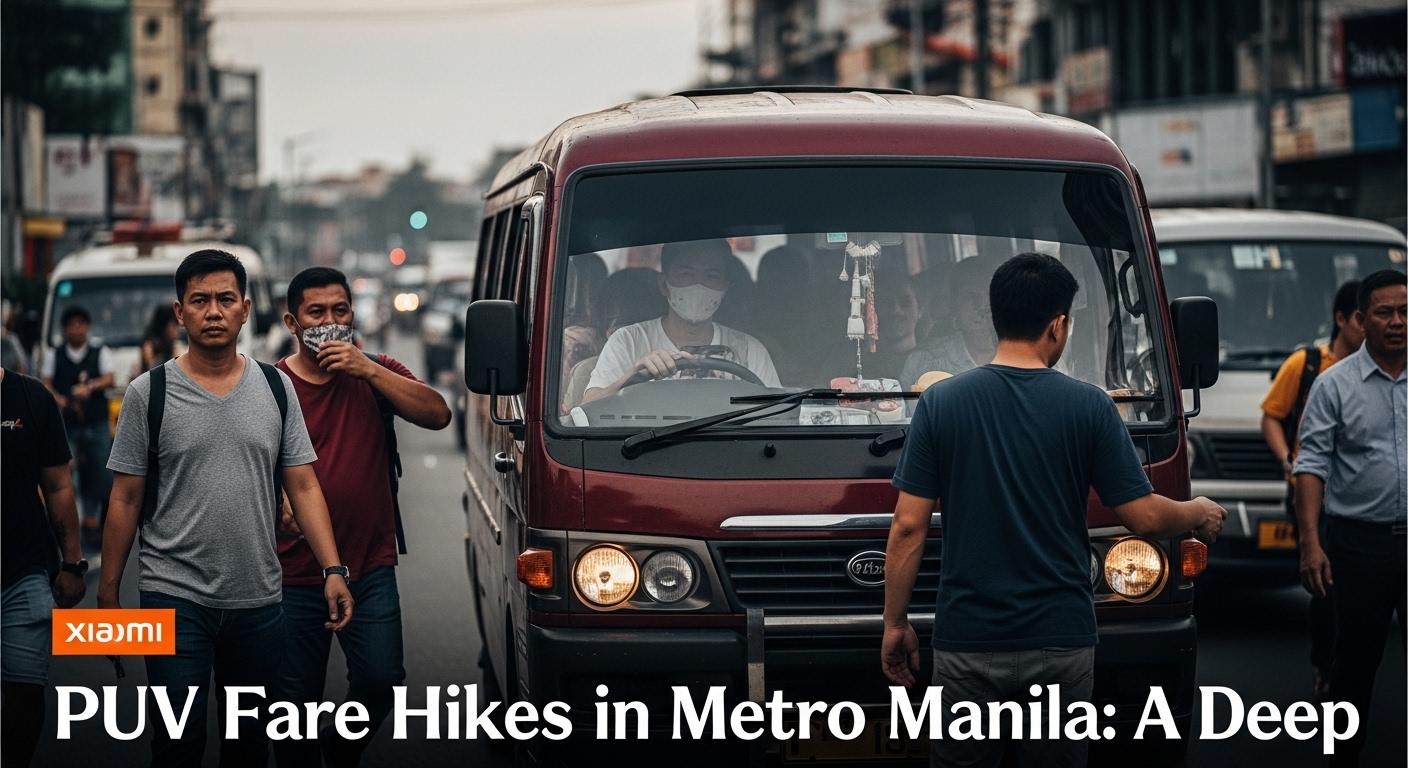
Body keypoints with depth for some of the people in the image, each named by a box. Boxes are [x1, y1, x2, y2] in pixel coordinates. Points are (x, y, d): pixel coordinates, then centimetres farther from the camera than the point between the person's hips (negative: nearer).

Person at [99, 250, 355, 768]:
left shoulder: (276, 388, 6)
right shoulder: (150, 393, -1)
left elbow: (303, 487, 5)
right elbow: (125, 500, 1)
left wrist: (333, 569, -6)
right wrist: (108, 593, 0)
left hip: (258, 602, 3)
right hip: (175, 598, -3)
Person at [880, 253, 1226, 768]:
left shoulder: (941, 403, -3)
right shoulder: (1088, 407, -5)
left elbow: (908, 527, -4)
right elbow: (1144, 517, -3)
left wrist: (895, 622, 6)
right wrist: (1198, 515, 19)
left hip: (968, 643, 0)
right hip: (1060, 644, 0)